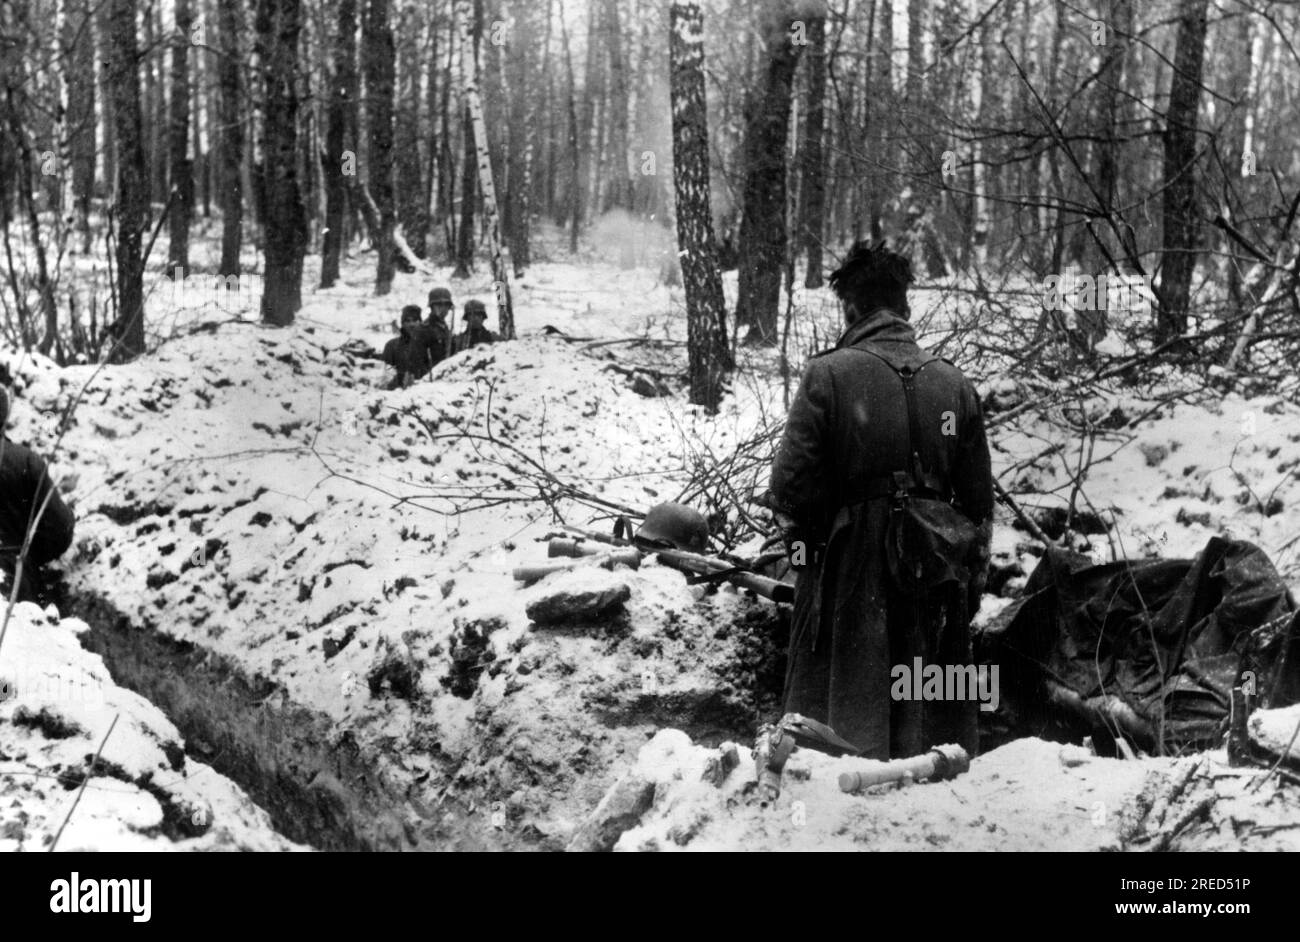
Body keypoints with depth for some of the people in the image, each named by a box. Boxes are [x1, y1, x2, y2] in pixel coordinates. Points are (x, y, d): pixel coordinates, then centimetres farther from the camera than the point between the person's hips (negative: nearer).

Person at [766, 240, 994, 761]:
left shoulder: (828, 374, -10)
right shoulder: (954, 383, 3)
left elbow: (791, 483, -11)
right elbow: (979, 500, 7)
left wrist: (800, 536, 9)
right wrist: (972, 580, 17)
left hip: (850, 579, -3)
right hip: (934, 589, 4)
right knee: (937, 721, 12)